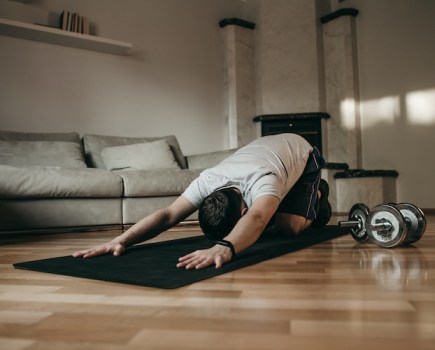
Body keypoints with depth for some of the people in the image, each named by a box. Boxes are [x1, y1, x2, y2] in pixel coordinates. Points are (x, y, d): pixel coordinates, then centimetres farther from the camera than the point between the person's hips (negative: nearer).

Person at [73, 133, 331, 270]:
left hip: (301, 154, -4)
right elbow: (168, 214, -43)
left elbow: (256, 219, -71)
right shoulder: (208, 181, -35)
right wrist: (122, 239, -59)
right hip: (267, 148, 5)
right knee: (269, 218, 0)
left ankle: (317, 195, 14)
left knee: (288, 224, -21)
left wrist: (224, 247, -92)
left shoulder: (261, 182, -50)